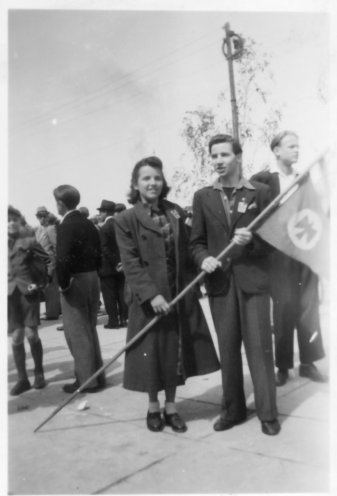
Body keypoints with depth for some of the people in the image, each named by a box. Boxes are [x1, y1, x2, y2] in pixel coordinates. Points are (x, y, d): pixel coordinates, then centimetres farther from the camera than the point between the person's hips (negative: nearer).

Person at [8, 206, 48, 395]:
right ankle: (22, 379, 15)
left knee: (31, 334, -1)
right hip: (11, 293, 3)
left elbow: (49, 257, -7)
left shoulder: (28, 239, -3)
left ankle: (39, 373, 18)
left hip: (28, 290, -3)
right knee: (16, 337, 4)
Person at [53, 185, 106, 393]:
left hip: (75, 282, -8)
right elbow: (98, 253, 11)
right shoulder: (89, 224, 9)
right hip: (92, 279, 8)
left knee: (77, 332, 2)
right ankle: (97, 375, 27)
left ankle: (87, 379, 9)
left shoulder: (66, 226, -14)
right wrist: (93, 274, 14)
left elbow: (63, 258, -23)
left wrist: (63, 284, -13)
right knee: (89, 329, 18)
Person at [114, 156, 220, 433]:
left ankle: (171, 407, 29)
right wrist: (152, 295, -20)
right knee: (151, 355, 7)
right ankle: (153, 407, 29)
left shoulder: (176, 213, 7)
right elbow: (131, 264, -12)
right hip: (149, 299, -4)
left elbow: (186, 252, 9)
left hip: (180, 296, 4)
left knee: (176, 353, 12)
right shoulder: (126, 220, -7)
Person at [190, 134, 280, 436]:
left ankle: (268, 413, 16)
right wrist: (204, 259, -12)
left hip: (253, 279, -2)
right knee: (227, 349, 11)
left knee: (259, 347, 2)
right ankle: (232, 409, 26)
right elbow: (196, 241, 8)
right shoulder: (203, 197, 8)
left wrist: (251, 240, -17)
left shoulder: (260, 192, 2)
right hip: (220, 282, 2)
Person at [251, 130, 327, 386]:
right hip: (279, 252, -4)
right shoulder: (262, 180, -4)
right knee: (284, 308, 2)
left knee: (309, 306, 7)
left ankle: (308, 362, 18)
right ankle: (283, 366, 14)